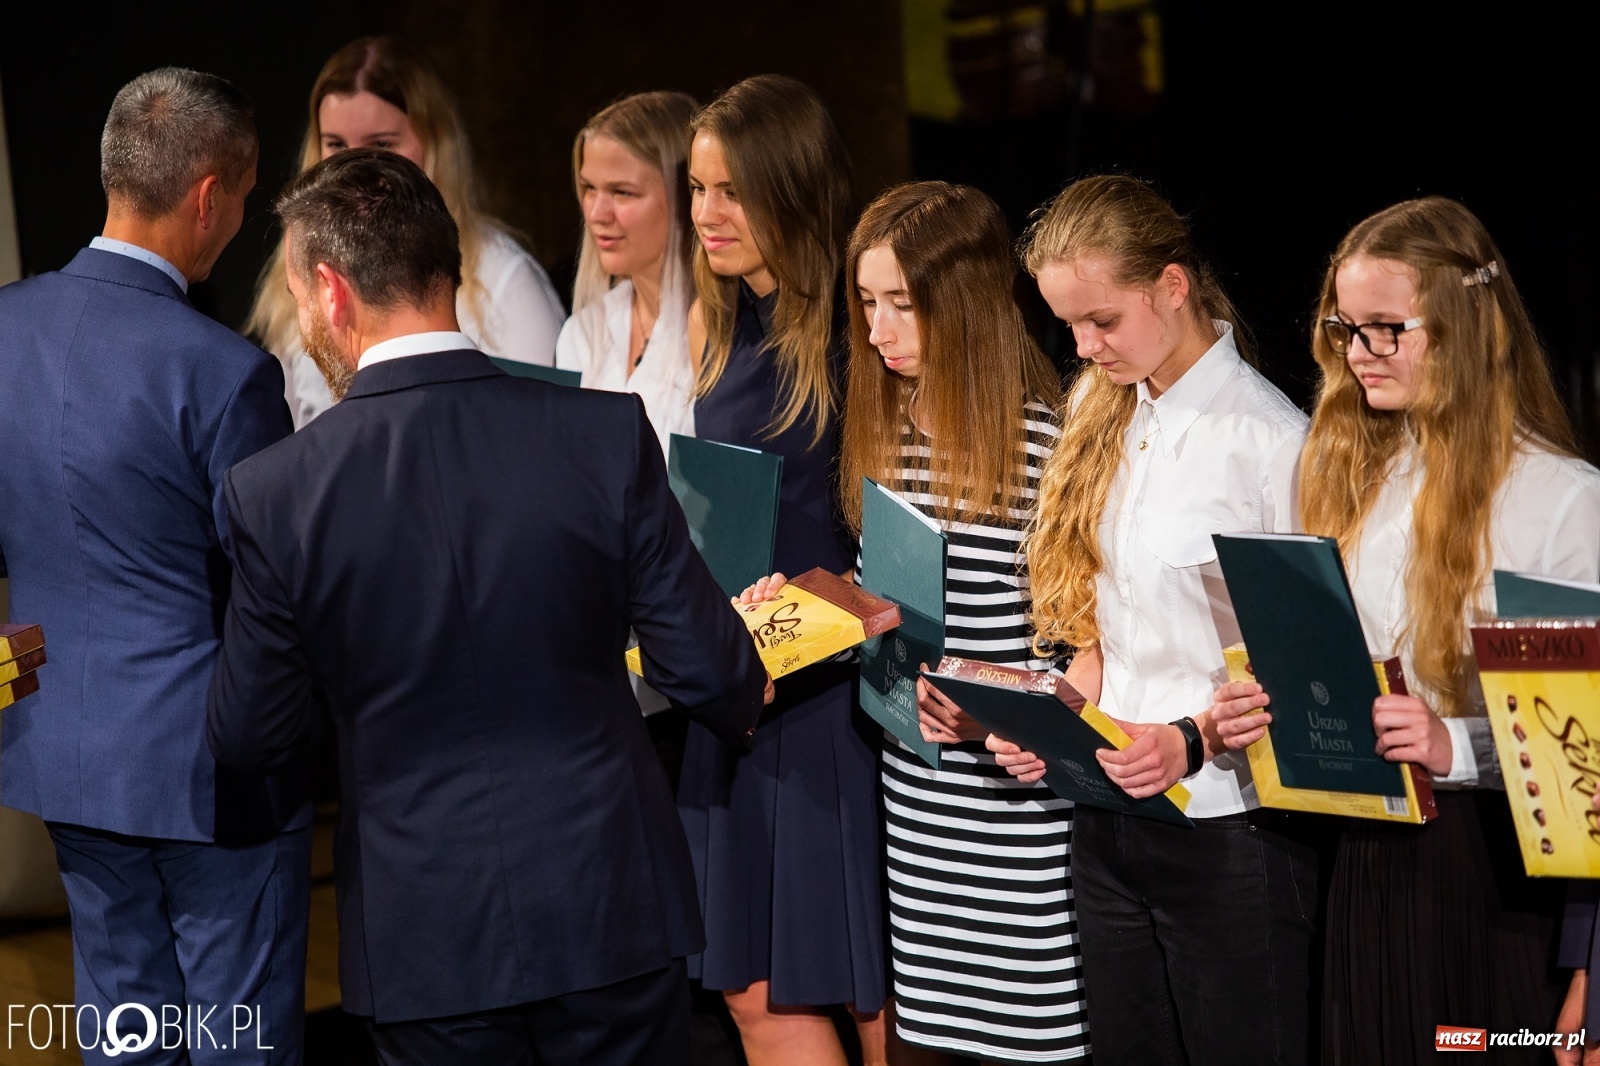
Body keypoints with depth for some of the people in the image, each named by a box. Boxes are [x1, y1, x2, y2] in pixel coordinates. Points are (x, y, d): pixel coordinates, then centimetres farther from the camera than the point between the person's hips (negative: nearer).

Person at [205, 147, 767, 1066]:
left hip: (426, 937, 0)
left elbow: (254, 737, -3)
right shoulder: (608, 434, -11)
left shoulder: (276, 492, -12)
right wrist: (743, 702, 18)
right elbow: (711, 674, -6)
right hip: (613, 909, 1)